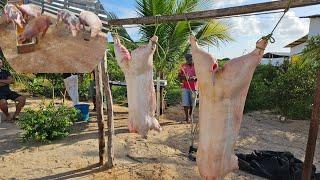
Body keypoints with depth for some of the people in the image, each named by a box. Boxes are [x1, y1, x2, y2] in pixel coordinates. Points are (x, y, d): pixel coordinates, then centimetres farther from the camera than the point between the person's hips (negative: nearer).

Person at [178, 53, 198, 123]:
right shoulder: (183, 66, 4)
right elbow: (179, 76, 8)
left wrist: (195, 77, -19)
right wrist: (184, 77, -14)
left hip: (193, 87, 0)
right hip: (185, 87, 0)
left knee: (192, 103, 9)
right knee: (185, 103, -7)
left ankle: (190, 116, 29)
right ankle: (187, 117, 4)